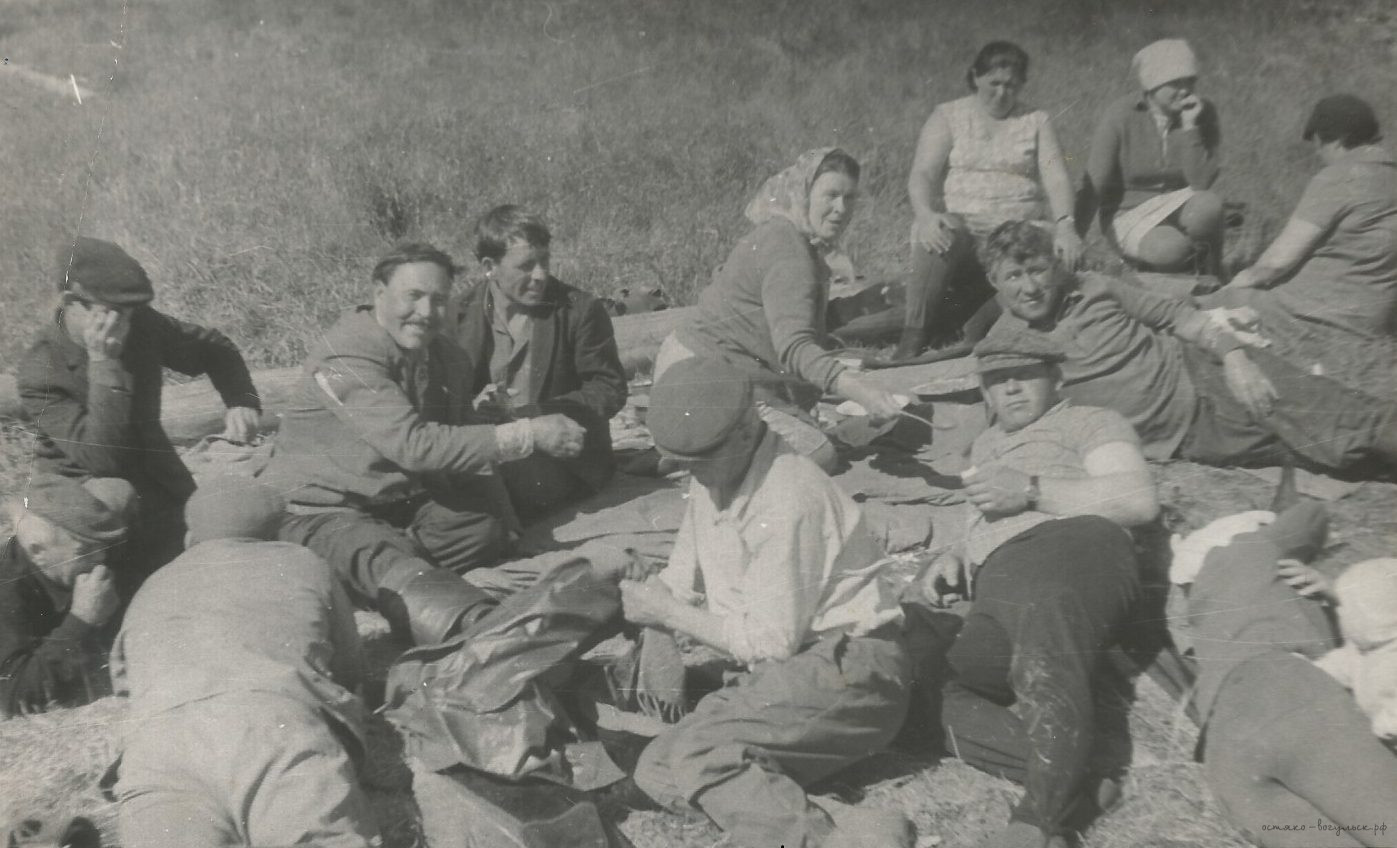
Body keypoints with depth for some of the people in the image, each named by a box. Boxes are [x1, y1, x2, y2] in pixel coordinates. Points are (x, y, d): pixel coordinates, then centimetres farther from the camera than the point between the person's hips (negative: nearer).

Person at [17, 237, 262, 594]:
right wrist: (103, 363, -33)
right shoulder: (40, 373, -20)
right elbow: (102, 456, -29)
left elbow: (211, 347, 9)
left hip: (160, 493, 5)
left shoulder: (140, 325, -8)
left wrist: (241, 400, -10)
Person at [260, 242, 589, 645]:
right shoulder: (345, 355, -19)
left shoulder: (448, 359, 6)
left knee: (486, 529, -19)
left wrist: (504, 528, 2)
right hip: (322, 512, -7)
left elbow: (465, 449, 14)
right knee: (384, 565, -36)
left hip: (404, 504, 7)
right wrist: (527, 435, -30)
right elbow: (414, 445, -30)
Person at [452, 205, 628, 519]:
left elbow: (610, 390, -6)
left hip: (563, 456, -2)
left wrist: (524, 413, -16)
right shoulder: (461, 313, 4)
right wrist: (474, 407, -16)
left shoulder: (580, 310, -5)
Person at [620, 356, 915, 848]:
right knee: (658, 770, -7)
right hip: (786, 671, 9)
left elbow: (772, 643, -16)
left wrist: (667, 611, -11)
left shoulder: (786, 501, -19)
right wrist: (656, 639, -4)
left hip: (847, 666, -9)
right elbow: (681, 580, 17)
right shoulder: (712, 476, 9)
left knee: (696, 753, -26)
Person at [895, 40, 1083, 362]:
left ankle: (976, 337, -27)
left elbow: (1056, 177, 0)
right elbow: (921, 174, -2)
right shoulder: (948, 116, 11)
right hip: (957, 223, -2)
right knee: (942, 239, -38)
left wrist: (1065, 224, -22)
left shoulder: (1037, 121, 15)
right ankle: (911, 341, -37)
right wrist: (925, 214, -26)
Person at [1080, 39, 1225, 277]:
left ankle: (1211, 274, -6)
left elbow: (1201, 183, -12)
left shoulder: (1203, 112, -5)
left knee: (1209, 205, -33)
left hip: (1177, 206, 3)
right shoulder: (1121, 115, -13)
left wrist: (1190, 128, -21)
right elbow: (1094, 185, -13)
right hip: (1130, 214, -3)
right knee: (1172, 249, -35)